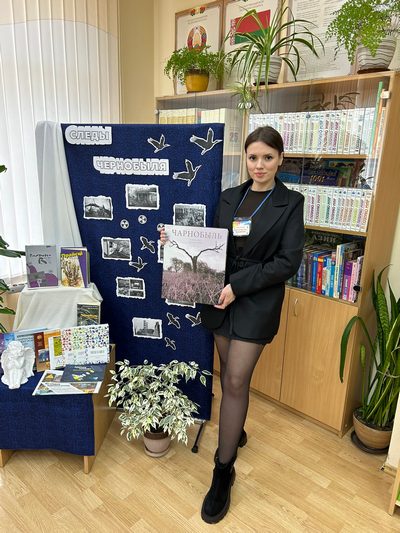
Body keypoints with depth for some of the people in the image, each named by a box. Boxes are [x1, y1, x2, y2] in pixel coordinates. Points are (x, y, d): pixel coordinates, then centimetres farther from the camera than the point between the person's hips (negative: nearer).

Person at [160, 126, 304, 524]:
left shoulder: (291, 203, -5)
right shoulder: (228, 197, 7)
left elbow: (288, 261, -11)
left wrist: (238, 285, -17)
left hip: (257, 302, -4)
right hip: (221, 298, 4)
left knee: (236, 381, -3)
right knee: (229, 374, 16)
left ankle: (223, 470, 13)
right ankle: (236, 431, 42)